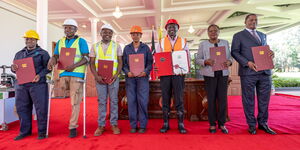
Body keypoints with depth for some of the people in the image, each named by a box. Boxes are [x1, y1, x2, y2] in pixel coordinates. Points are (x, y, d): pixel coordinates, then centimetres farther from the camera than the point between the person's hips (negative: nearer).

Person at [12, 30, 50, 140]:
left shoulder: (43, 53, 4)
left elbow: (48, 67, -4)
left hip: (38, 84, -5)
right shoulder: (19, 54, 20)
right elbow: (15, 68, 21)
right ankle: (25, 131, 23)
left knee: (41, 108, -3)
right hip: (21, 85, 5)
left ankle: (42, 131, 9)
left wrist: (40, 75, -19)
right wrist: (13, 68, -3)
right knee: (22, 108, 9)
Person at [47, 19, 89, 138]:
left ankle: (73, 127, 9)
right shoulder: (60, 42, 17)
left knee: (74, 102, -1)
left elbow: (86, 58, -6)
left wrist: (74, 66, -21)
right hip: (63, 74, 5)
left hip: (77, 74, -4)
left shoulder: (81, 41, 2)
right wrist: (51, 61, -11)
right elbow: (55, 56, 14)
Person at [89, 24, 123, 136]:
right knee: (101, 101, 5)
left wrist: (116, 75, -11)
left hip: (113, 78, -1)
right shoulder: (95, 46, 11)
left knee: (114, 101, 3)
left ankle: (114, 124, 14)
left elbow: (120, 62, 4)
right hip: (100, 78, 1)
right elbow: (92, 63, 7)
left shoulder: (116, 46, 8)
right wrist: (96, 76, -8)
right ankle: (101, 125, 15)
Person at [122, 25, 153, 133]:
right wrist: (127, 72, -8)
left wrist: (145, 71, -12)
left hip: (142, 77, -1)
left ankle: (143, 125, 8)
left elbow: (150, 62, 5)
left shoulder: (146, 48, 10)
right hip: (130, 78, 2)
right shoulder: (126, 48, 14)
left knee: (143, 101, -4)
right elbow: (123, 63, 10)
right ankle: (133, 125, 13)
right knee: (131, 101, 2)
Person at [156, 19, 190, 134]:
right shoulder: (161, 42, 12)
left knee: (179, 99, 2)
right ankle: (165, 124, 15)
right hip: (164, 73, 1)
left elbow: (188, 57, 9)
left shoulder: (183, 42, 11)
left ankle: (181, 124, 13)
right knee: (165, 99, 5)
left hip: (179, 74, 0)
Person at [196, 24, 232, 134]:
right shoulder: (203, 44, 6)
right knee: (211, 99, 0)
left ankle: (222, 124, 15)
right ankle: (212, 124, 12)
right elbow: (198, 59, 3)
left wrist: (229, 62, -7)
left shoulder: (225, 43, 14)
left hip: (223, 74, 2)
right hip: (209, 74, -2)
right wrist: (206, 62, -16)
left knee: (223, 99, 2)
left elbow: (229, 57, 14)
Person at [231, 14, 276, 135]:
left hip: (265, 71, 5)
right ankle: (252, 125, 15)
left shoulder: (263, 35, 22)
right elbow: (234, 52, -3)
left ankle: (263, 123, 24)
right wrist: (247, 63, -16)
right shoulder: (238, 36, 6)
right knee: (249, 100, 2)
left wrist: (270, 54, 1)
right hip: (248, 72, -5)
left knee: (264, 99, 10)